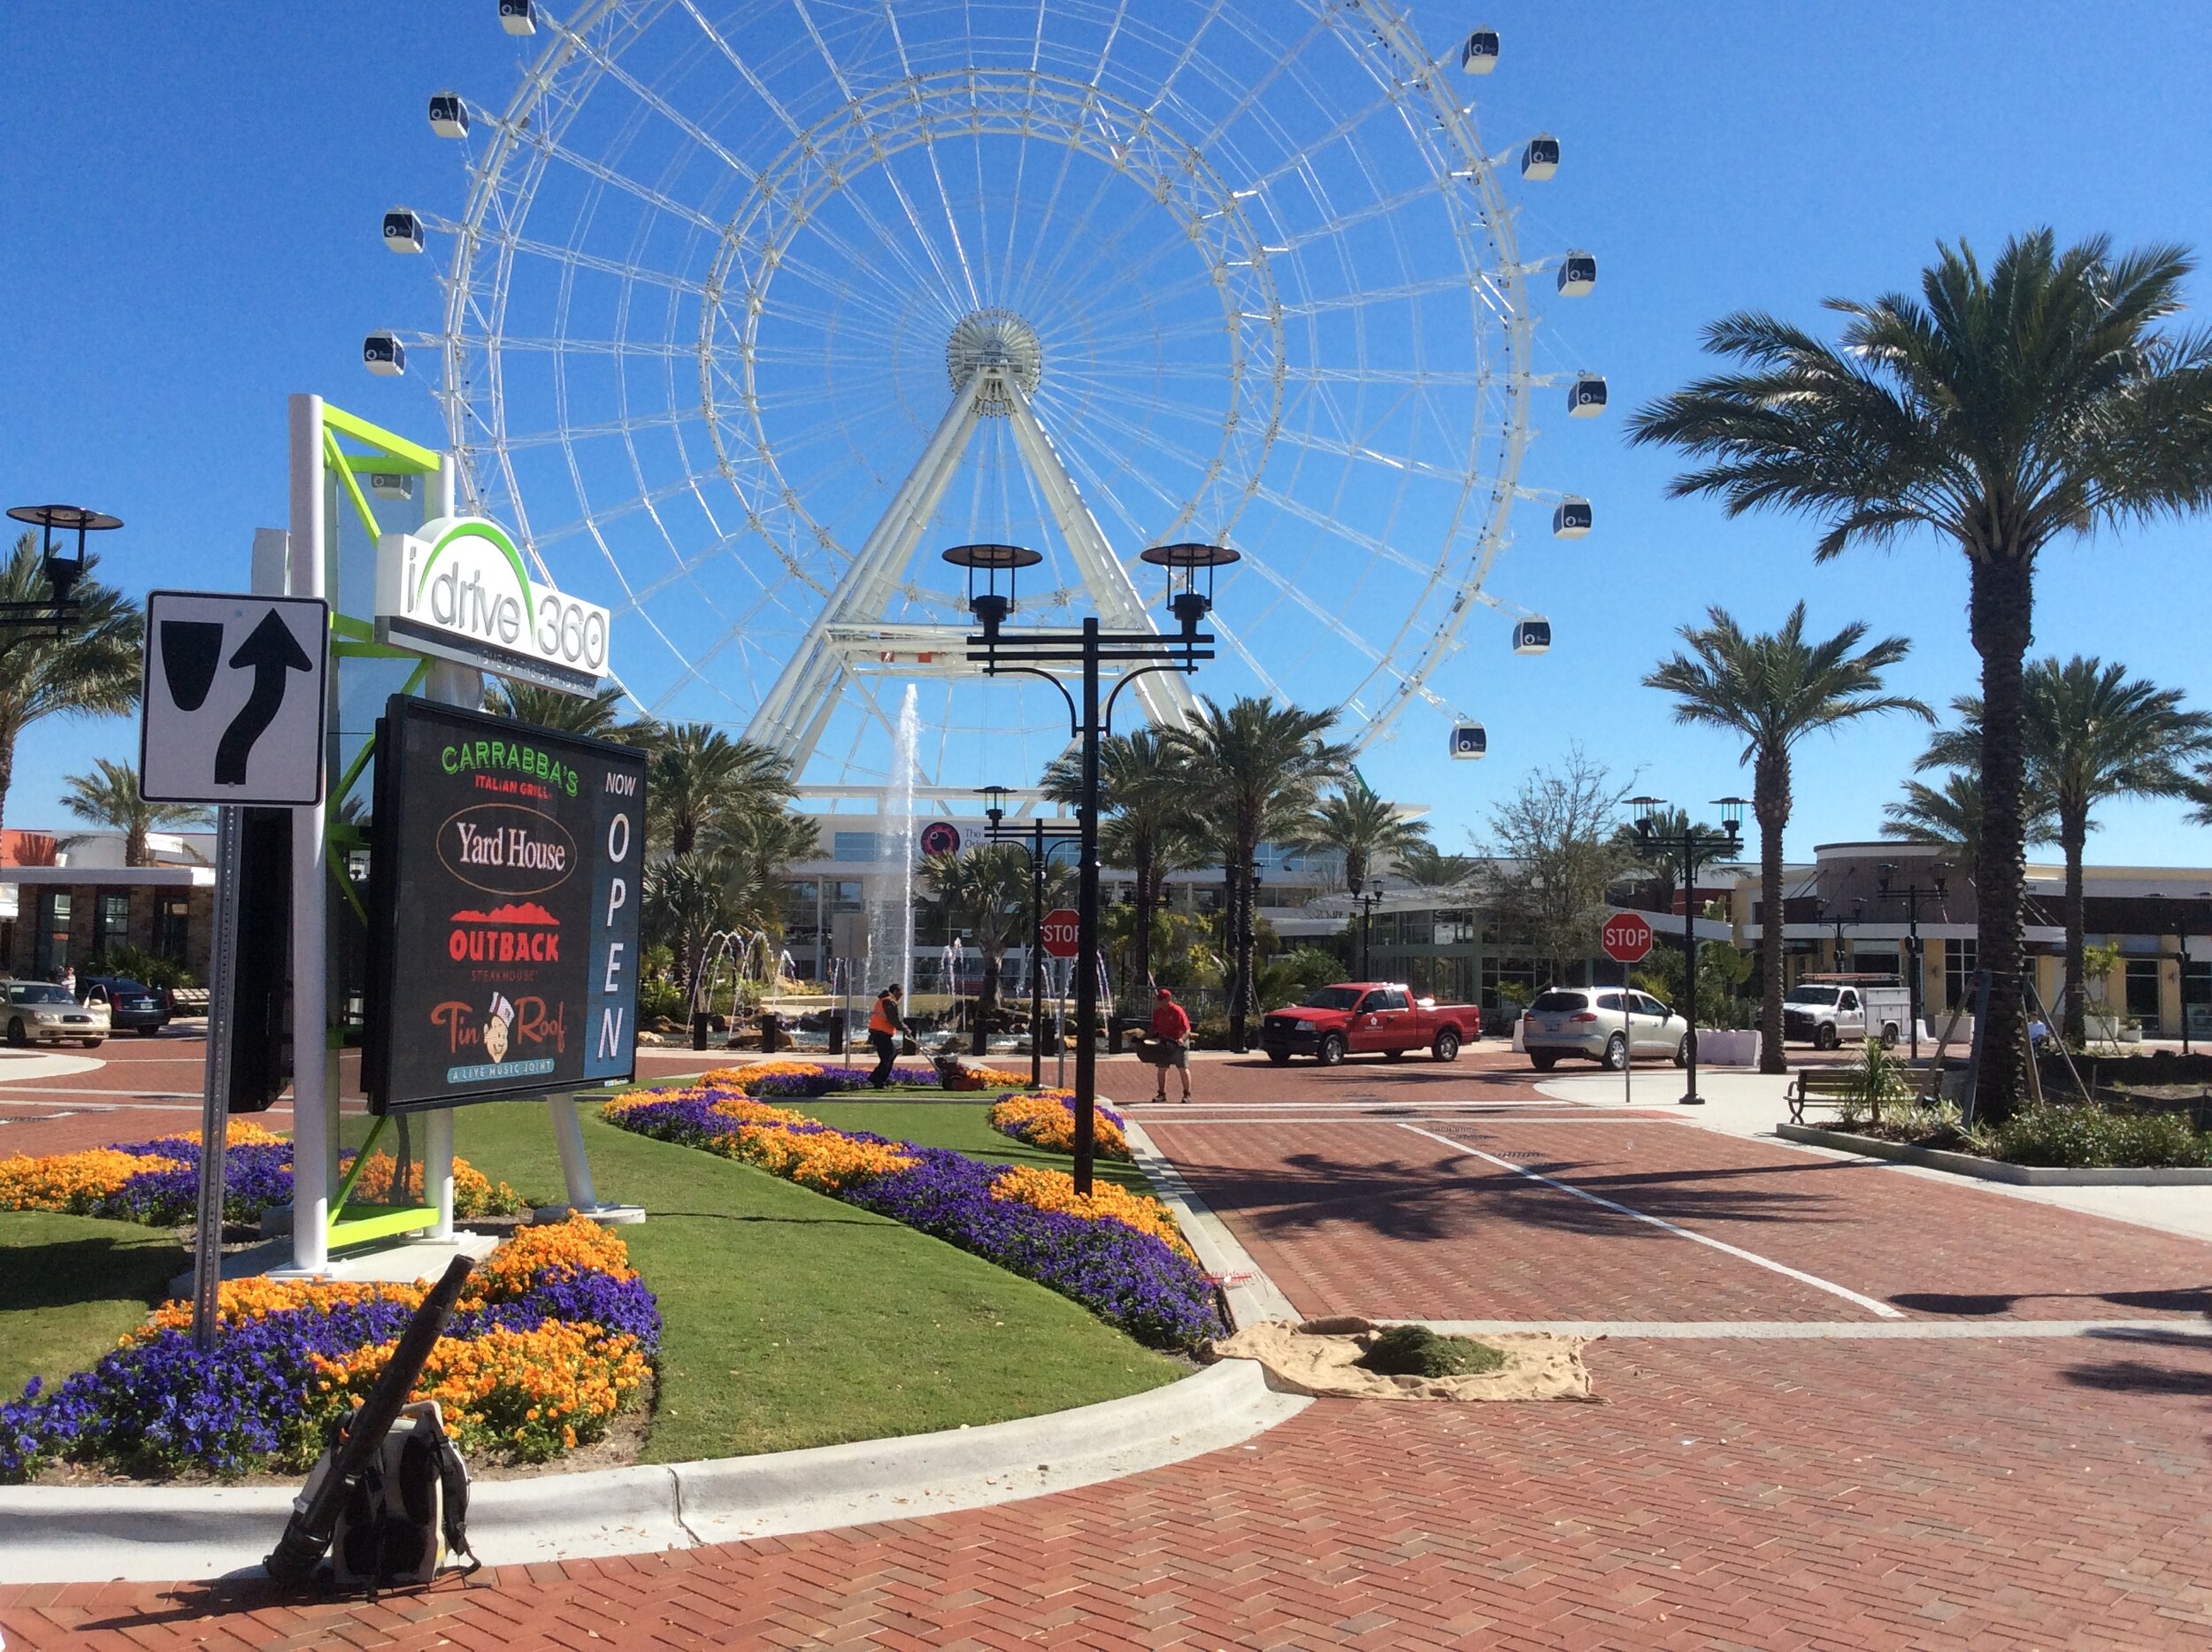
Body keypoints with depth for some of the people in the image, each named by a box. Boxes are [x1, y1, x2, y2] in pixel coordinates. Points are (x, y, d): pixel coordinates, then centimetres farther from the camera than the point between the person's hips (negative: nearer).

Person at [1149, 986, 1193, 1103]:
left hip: (1179, 1043, -6)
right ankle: (1162, 1094, 16)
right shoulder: (1158, 1012, 5)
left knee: (1183, 1068, -1)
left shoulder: (1177, 1011, -14)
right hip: (1164, 1044, 6)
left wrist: (1182, 1038, -31)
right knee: (1162, 1069, 7)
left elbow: (1187, 1028, -16)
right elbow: (1154, 1027, 16)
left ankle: (1187, 1094, 6)